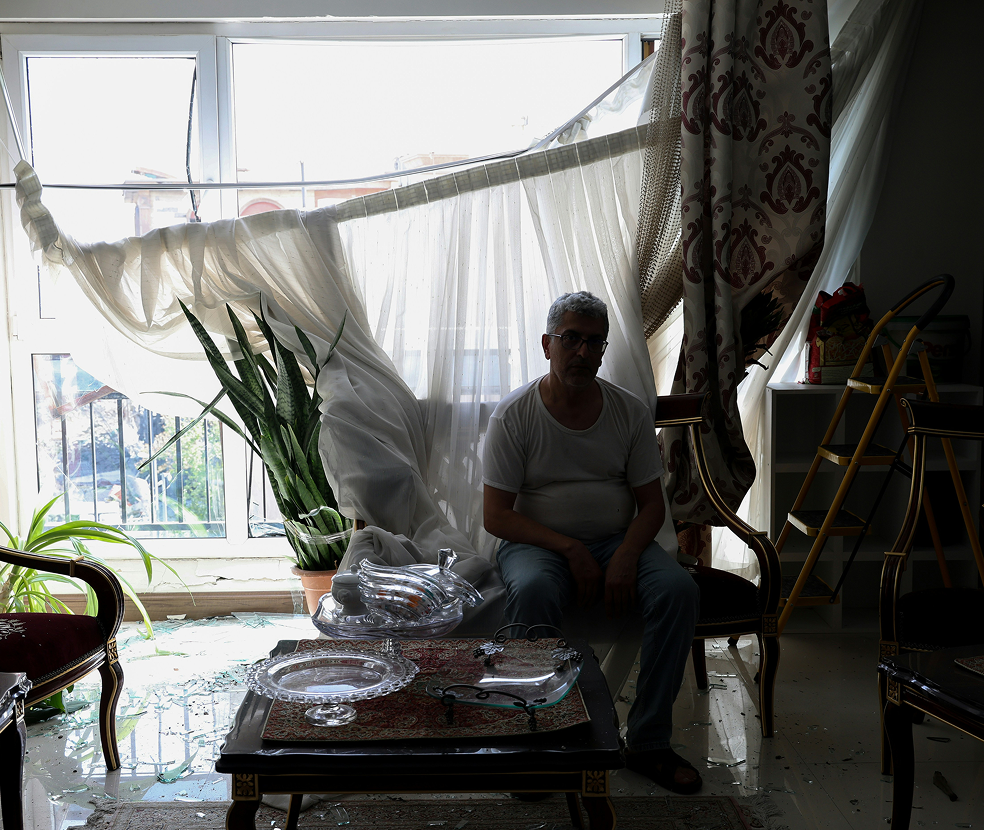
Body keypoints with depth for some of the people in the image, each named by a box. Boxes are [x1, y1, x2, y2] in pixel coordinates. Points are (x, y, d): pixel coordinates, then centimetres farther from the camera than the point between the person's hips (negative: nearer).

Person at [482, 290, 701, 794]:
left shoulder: (630, 412, 3)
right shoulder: (514, 414, -6)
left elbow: (651, 503, 4)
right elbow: (496, 515, -9)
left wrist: (625, 556, -16)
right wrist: (570, 549, -19)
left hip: (617, 542, 3)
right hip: (536, 542, -3)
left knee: (679, 588, -25)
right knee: (533, 591, -37)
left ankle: (647, 742, -13)